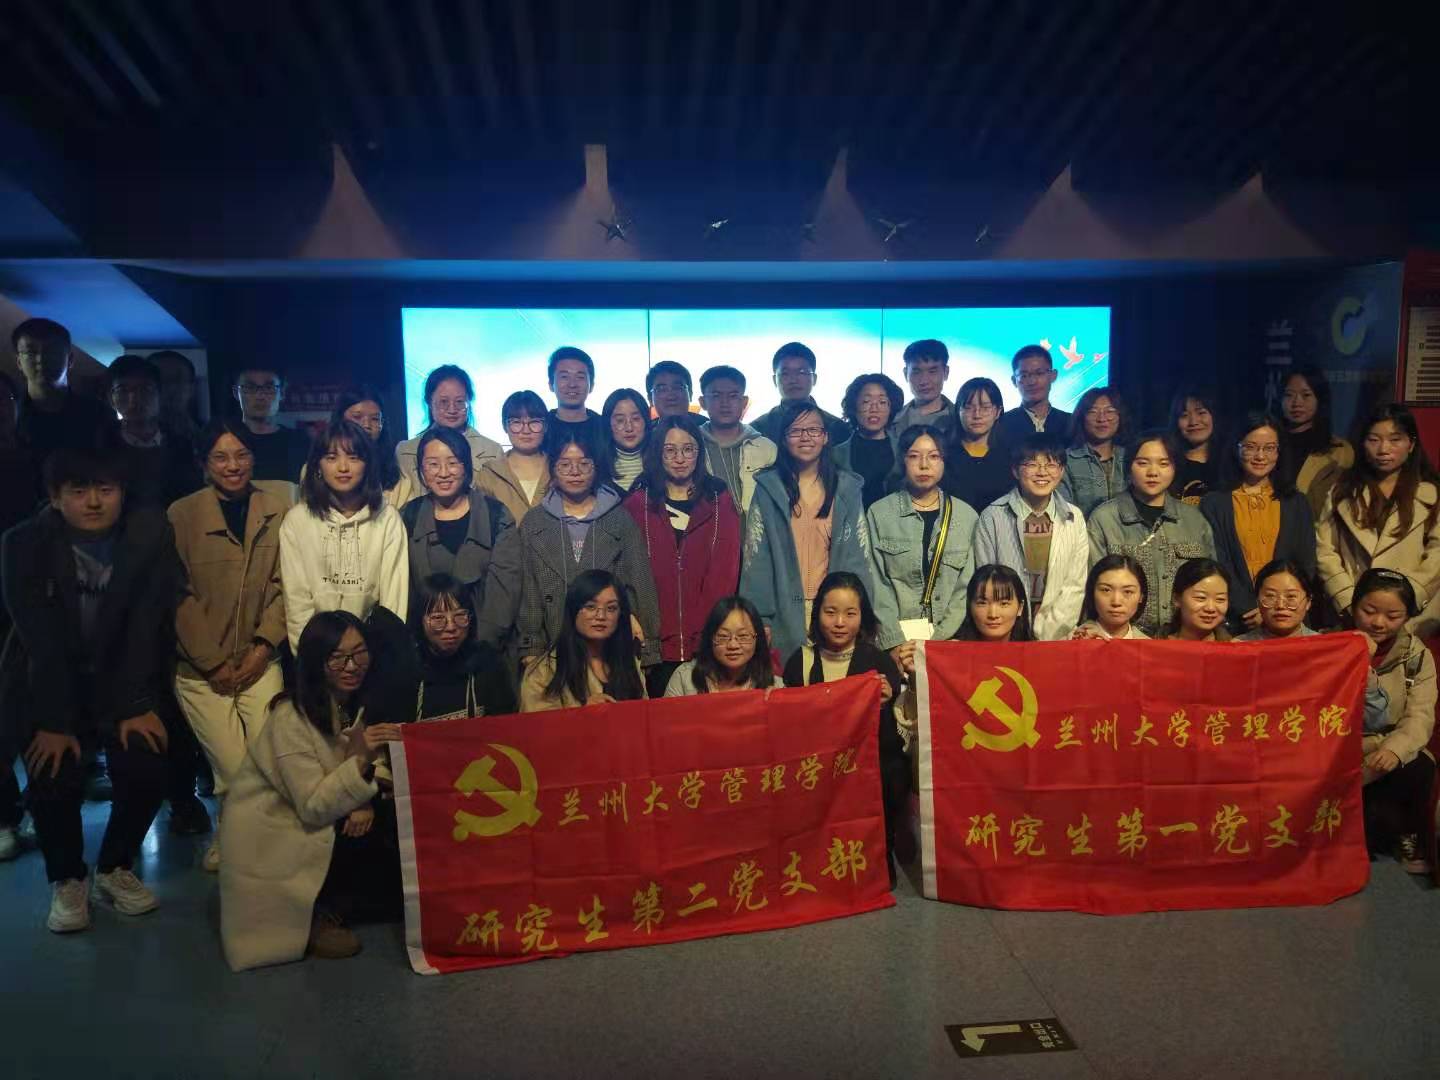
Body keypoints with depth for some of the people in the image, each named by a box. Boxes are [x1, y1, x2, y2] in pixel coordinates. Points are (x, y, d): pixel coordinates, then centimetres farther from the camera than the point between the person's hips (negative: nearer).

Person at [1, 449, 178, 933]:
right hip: (48, 684, 0)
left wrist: (137, 705, -20)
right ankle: (67, 878, 8)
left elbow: (148, 626, -14)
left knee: (146, 767, -17)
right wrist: (53, 721, -24)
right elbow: (42, 640, -19)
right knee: (53, 775, -20)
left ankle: (115, 867, 11)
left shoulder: (150, 533, -12)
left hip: (124, 679, 1)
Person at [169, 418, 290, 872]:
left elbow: (284, 585, 1)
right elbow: (180, 595, -4)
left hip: (260, 663, 1)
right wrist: (213, 662, -8)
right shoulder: (181, 515, -3)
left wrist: (264, 645, -8)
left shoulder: (278, 512, 1)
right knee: (235, 773, -6)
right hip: (200, 669, -1)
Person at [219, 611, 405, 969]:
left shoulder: (358, 706, 2)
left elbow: (375, 773, 2)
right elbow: (313, 808, -24)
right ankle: (315, 912, -4)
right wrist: (361, 761, -38)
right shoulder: (290, 717, -21)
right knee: (376, 841, -24)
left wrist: (367, 803, -20)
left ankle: (325, 906, 0)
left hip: (314, 827, 8)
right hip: (267, 841, -8)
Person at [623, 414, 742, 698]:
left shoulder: (720, 501, 7)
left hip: (707, 643, 0)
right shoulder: (639, 502, 5)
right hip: (658, 646, 0)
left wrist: (703, 631, -11)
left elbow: (725, 572, -1)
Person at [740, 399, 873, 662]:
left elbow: (858, 557, 4)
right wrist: (760, 619, -8)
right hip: (784, 614, -1)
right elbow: (756, 557, -2)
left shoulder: (847, 489, 6)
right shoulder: (768, 489, 1)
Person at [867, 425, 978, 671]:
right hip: (894, 635, -1)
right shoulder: (879, 513, 3)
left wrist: (937, 641, -10)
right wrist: (895, 643, -13)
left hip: (948, 638, 1)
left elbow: (967, 588, 1)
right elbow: (878, 585, -2)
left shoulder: (966, 516, 6)